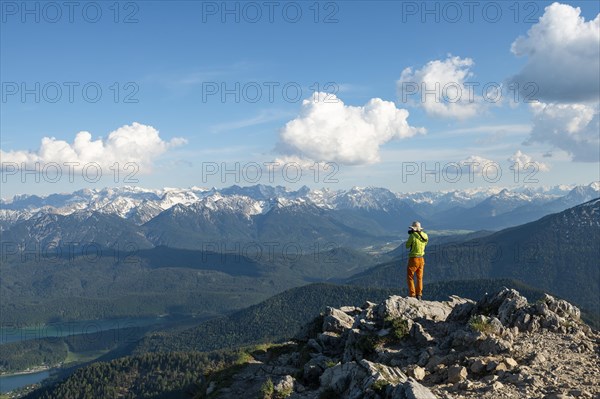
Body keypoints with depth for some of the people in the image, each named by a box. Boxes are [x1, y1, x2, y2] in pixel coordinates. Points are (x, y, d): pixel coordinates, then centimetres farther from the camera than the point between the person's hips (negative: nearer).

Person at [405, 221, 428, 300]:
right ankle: (419, 295, 16)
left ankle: (412, 295, -1)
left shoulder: (413, 236, -17)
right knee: (419, 277, 16)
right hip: (421, 258, 6)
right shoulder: (425, 235, 1)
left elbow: (407, 246, -6)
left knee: (410, 277, 5)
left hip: (413, 259, -6)